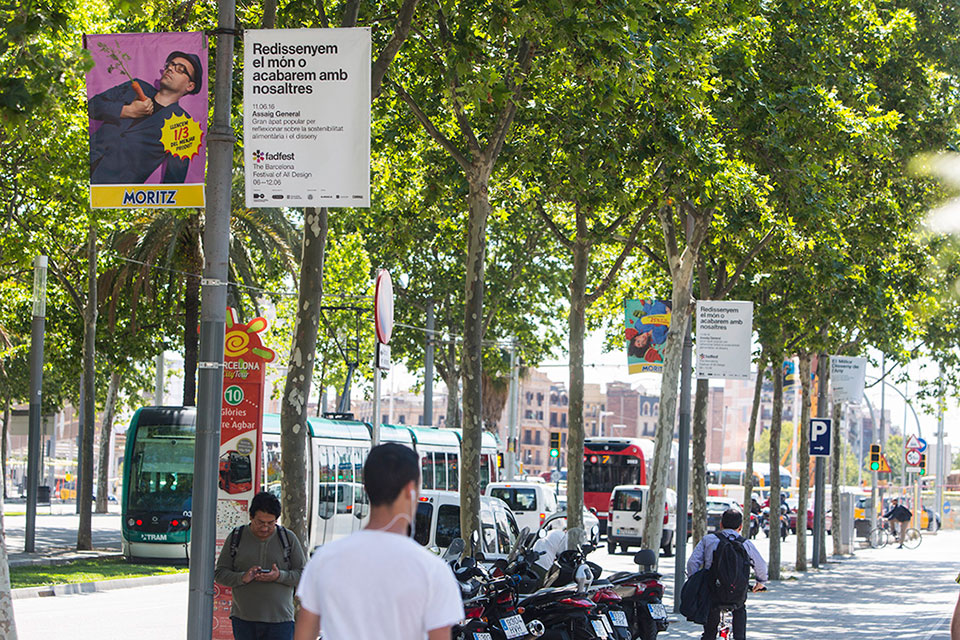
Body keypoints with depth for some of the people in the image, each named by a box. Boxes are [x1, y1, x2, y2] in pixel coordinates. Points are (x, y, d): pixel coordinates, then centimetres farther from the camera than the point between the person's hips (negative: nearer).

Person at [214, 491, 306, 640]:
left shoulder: (288, 538, 4)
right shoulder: (236, 537, 6)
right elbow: (220, 574, 5)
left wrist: (279, 576, -16)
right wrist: (242, 578, -15)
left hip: (279, 621, -1)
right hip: (243, 619, 2)